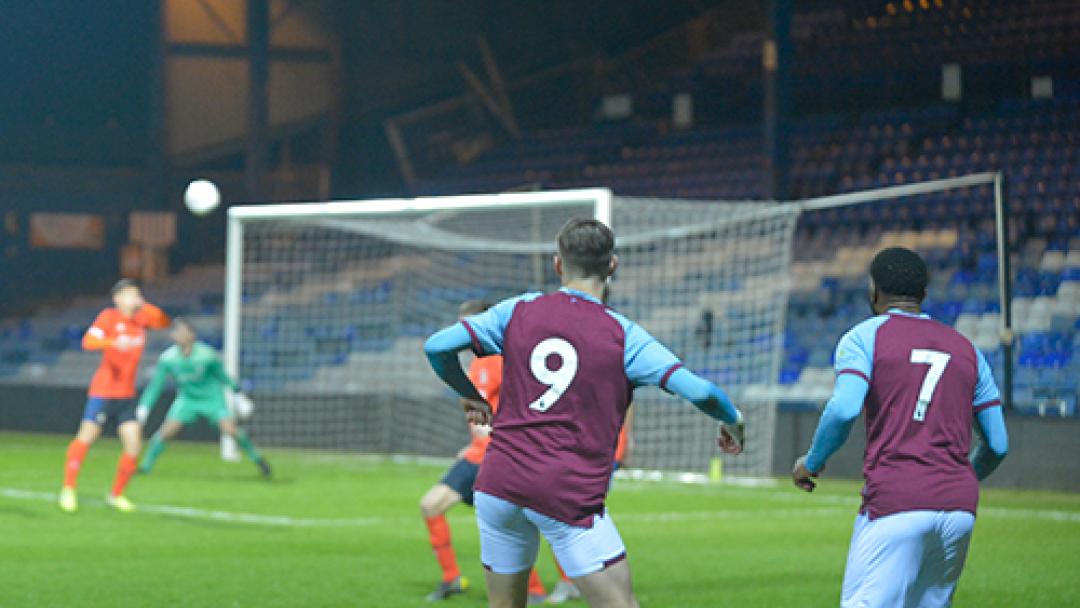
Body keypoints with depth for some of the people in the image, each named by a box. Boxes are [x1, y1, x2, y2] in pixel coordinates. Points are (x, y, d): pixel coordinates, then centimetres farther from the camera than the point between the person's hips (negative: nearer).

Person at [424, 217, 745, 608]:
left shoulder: (519, 311, 6)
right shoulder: (623, 337, -2)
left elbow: (437, 347, 5)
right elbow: (699, 391, -11)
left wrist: (469, 395, 22)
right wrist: (733, 421, 9)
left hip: (497, 484, 4)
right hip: (570, 494, -4)